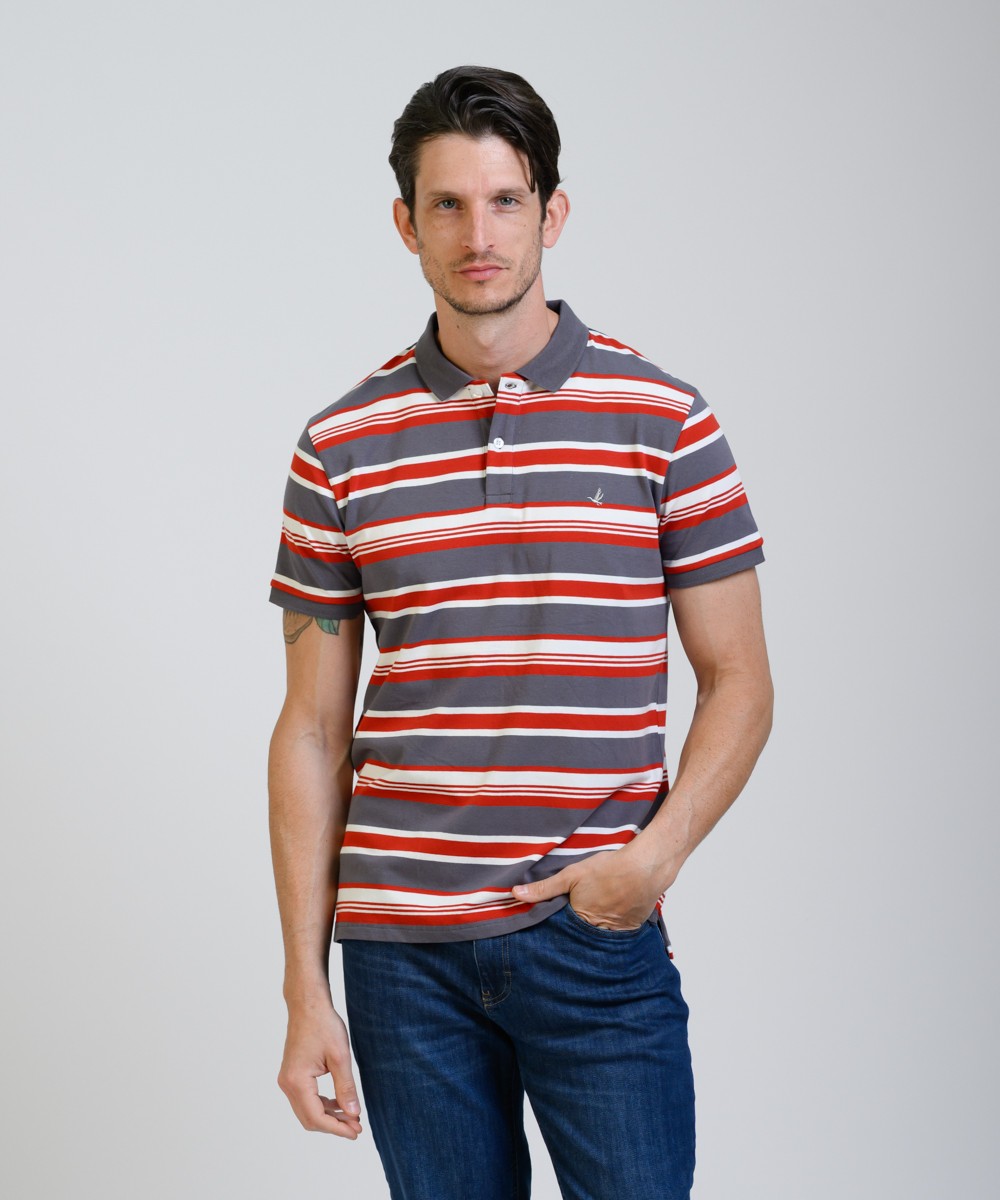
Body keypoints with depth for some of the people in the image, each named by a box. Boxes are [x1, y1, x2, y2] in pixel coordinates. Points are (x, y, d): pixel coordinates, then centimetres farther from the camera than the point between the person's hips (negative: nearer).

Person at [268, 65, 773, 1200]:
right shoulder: (341, 447, 5)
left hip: (597, 937, -1)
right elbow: (312, 731, 7)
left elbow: (737, 684, 3)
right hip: (401, 946, 2)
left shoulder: (662, 419, 1)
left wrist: (657, 852, -14)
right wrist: (305, 986, 2)